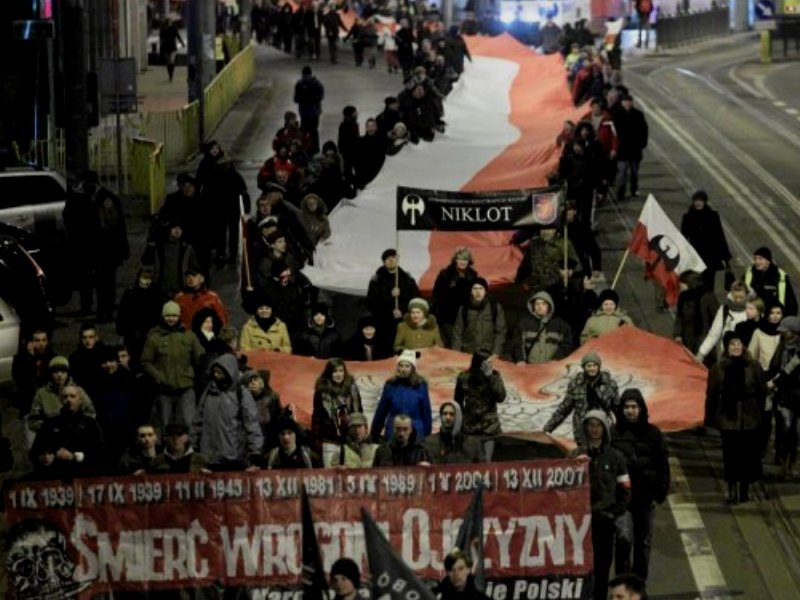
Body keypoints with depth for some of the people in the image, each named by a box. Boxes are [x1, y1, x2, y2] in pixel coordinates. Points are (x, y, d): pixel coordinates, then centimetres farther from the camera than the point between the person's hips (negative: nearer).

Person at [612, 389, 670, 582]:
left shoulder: (653, 433, 0)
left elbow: (663, 466, 3)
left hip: (645, 496, 1)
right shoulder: (614, 433, -3)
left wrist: (660, 494, -2)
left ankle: (640, 582, 19)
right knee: (622, 541, -1)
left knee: (643, 542, 9)